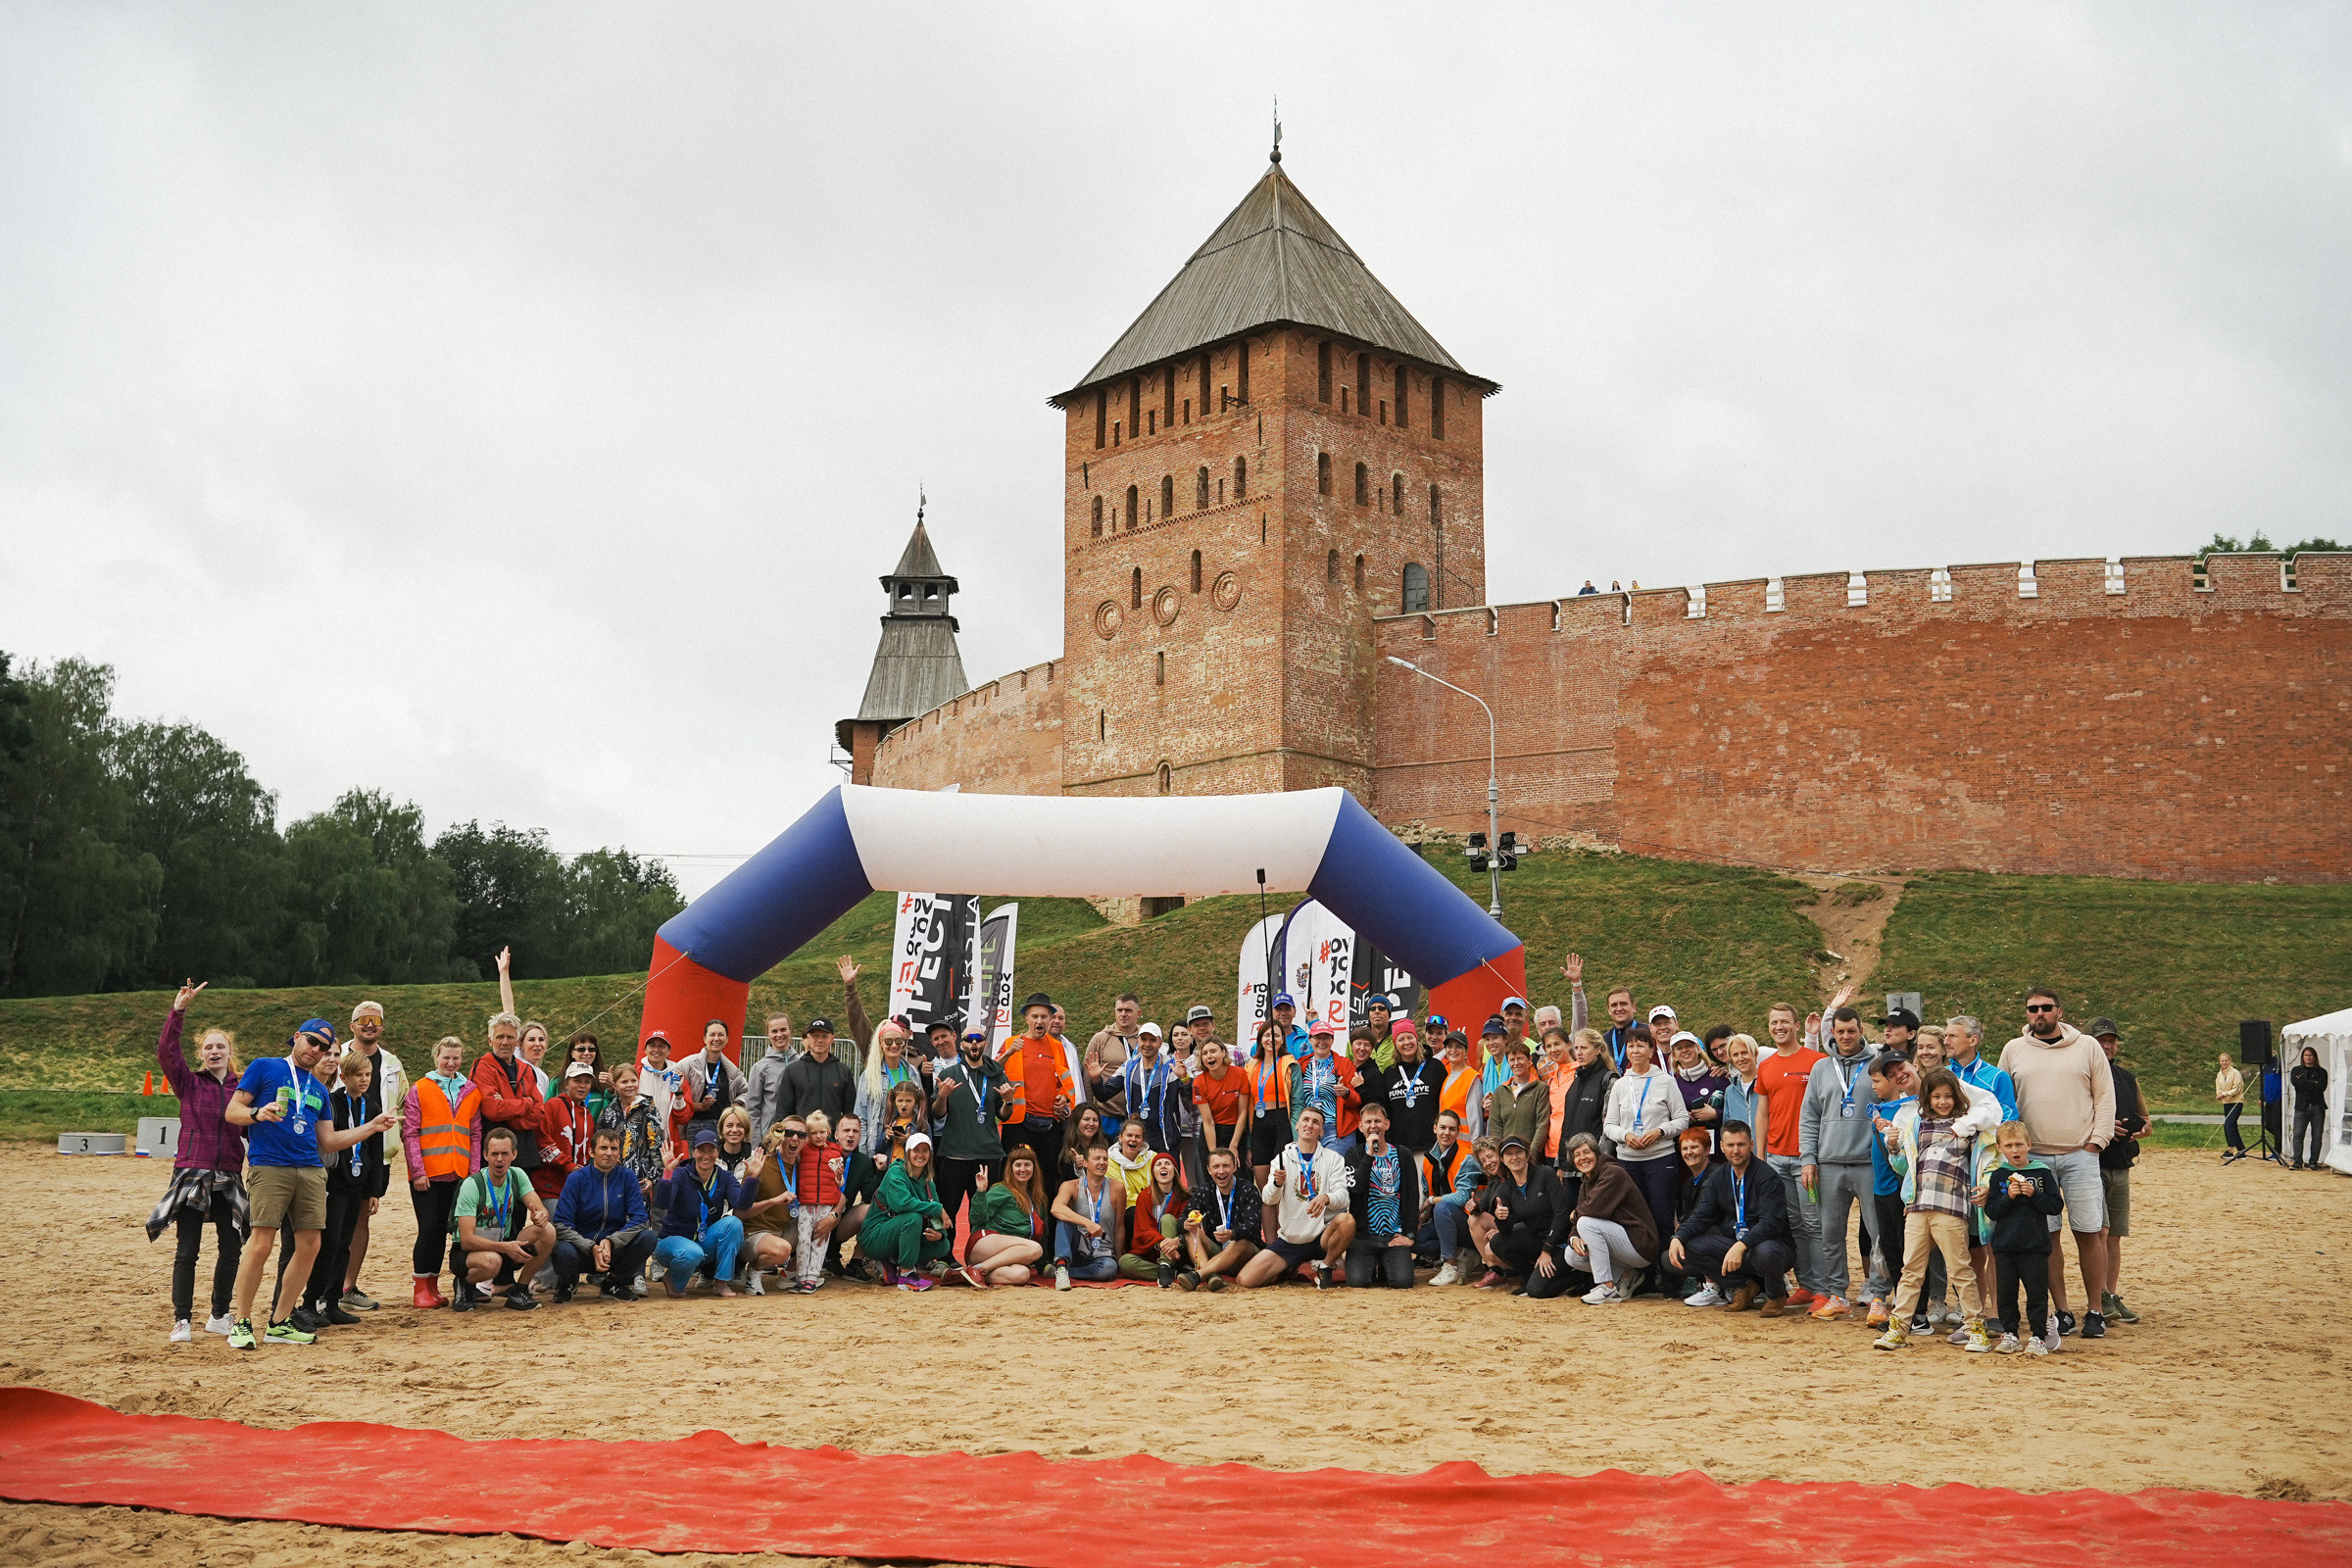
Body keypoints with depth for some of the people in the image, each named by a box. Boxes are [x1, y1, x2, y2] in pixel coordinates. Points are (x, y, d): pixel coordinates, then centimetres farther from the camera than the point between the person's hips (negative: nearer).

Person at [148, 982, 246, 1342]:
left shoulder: (243, 1088, 8)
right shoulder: (189, 1082, 3)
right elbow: (165, 1051, -12)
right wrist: (178, 1010, -19)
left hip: (228, 1177, 3)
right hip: (191, 1173, -3)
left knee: (231, 1248, 6)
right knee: (187, 1251, -3)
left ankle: (219, 1316, 21)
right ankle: (182, 1321, 2)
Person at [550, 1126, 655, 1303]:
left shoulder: (627, 1177, 1)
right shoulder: (576, 1179, -6)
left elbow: (639, 1219, -7)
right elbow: (561, 1224, -13)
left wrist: (611, 1242, -23)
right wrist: (592, 1248, -25)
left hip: (615, 1250, 2)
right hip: (582, 1251, -2)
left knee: (647, 1237, -24)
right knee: (564, 1251, -36)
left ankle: (612, 1284, 2)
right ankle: (567, 1284, 4)